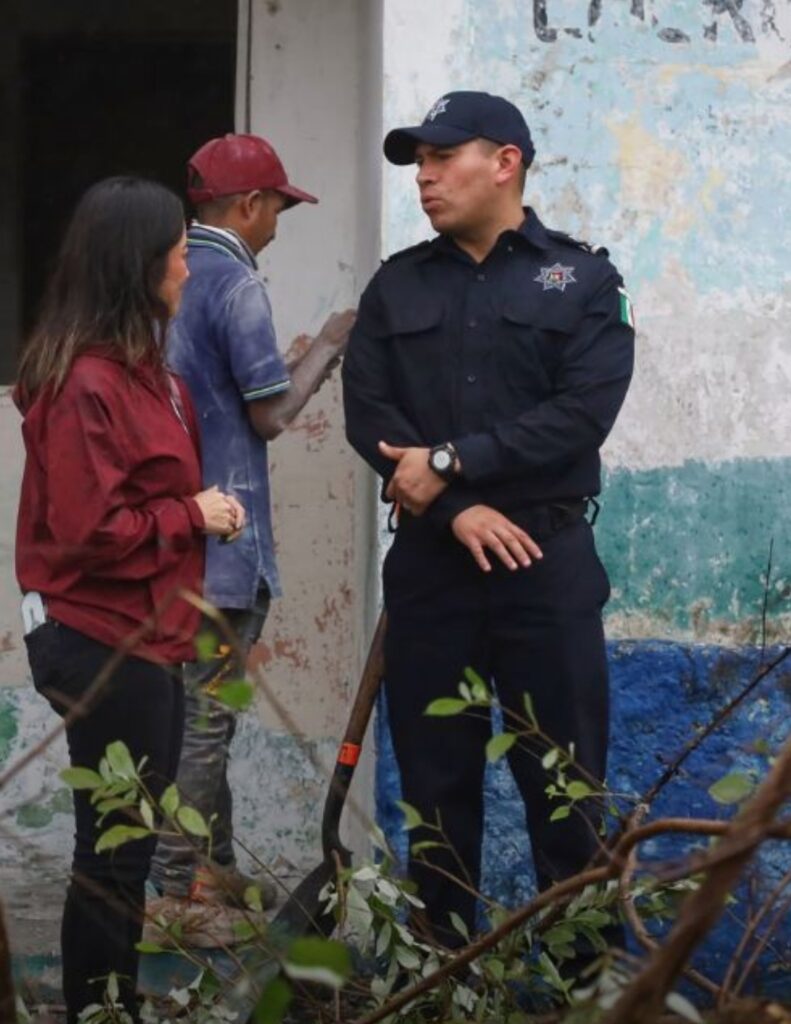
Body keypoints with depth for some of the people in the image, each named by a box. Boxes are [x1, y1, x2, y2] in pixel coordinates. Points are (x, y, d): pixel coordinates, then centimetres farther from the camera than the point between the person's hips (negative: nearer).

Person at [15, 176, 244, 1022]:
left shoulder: (138, 368, 11)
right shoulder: (86, 383, -20)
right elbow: (90, 532, -23)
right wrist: (192, 517, -13)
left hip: (140, 639, 10)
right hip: (103, 646, -10)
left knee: (127, 841, 15)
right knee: (115, 846, 0)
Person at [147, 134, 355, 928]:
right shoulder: (236, 283, -15)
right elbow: (270, 415, -13)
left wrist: (305, 361, 19)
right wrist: (328, 345, 0)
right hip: (219, 534, -9)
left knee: (198, 706, 17)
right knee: (204, 714, -4)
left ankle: (212, 864, 26)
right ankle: (177, 893, 0)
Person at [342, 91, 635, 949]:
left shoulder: (582, 278, 3)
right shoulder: (397, 285, 11)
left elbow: (584, 411, -10)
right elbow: (367, 412, -1)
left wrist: (450, 463, -14)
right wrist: (458, 510, -14)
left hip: (547, 556, -2)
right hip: (428, 559, 3)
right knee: (436, 780, 7)